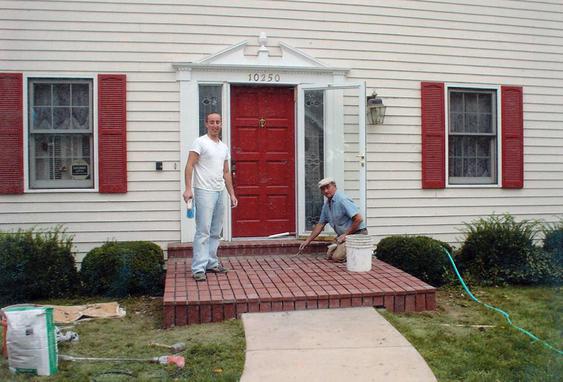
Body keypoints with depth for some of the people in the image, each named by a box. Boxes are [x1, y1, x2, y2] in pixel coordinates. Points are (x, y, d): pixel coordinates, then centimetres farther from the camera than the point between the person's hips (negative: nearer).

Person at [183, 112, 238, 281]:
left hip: (220, 192, 8)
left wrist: (232, 194, 16)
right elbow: (189, 166, -13)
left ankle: (211, 263, 24)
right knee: (203, 231, -10)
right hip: (205, 192, -8)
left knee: (216, 232, 13)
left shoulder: (224, 147, 16)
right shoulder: (200, 142, -6)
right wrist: (188, 188, -23)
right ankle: (198, 269, -7)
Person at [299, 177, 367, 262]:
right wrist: (308, 241, 15)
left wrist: (346, 234, -17)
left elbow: (358, 219, -27)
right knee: (329, 255, 6)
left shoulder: (342, 200, -21)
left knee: (337, 257, -19)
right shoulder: (326, 204, 8)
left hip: (356, 234, -9)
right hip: (344, 235, 9)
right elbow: (320, 224, 17)